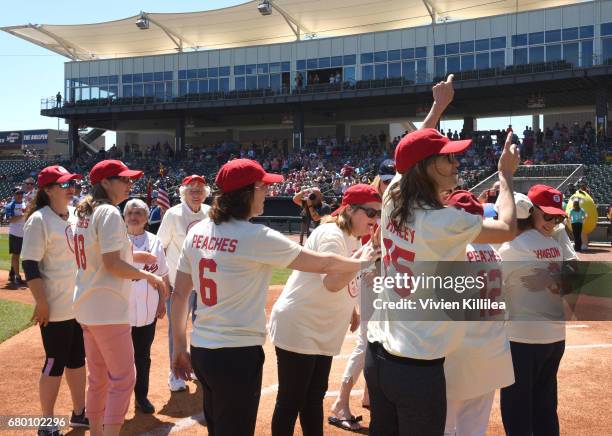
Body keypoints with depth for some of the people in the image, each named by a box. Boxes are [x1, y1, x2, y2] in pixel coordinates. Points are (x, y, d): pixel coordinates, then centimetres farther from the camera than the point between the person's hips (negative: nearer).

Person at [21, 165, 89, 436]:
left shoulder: (76, 215, 8)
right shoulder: (39, 220, -14)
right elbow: (30, 265, -17)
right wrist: (41, 303, -19)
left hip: (81, 303, 7)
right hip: (56, 308, -7)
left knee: (78, 358, 17)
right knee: (56, 363, 2)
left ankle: (79, 413, 31)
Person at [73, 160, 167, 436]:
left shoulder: (85, 213, 12)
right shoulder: (109, 213, -15)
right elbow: (112, 264, -21)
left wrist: (130, 256, 19)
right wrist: (149, 276, -11)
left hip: (85, 307, 10)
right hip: (108, 309, -10)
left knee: (97, 378, 19)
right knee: (123, 379, -1)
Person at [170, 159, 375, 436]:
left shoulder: (197, 233, 4)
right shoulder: (257, 238, -15)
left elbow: (179, 294, 8)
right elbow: (322, 264, -7)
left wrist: (179, 347, 16)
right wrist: (363, 263, 10)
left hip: (201, 350, 7)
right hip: (238, 356, -7)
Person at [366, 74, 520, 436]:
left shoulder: (392, 203, 0)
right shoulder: (445, 222, -18)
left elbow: (412, 154, 19)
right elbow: (508, 229, -2)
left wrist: (438, 106, 29)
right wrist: (506, 175, 12)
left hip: (377, 355, 7)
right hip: (420, 367, -7)